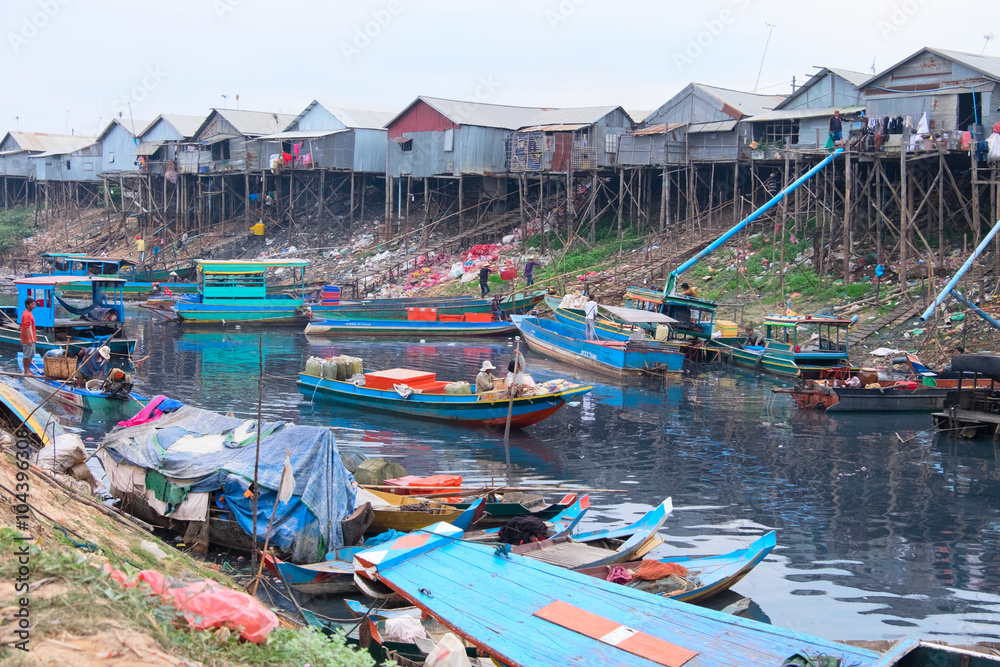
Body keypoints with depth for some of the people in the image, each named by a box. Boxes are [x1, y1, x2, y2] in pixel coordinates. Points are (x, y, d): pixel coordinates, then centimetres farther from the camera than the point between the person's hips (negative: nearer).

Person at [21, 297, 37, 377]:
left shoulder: (29, 314, 15)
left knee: (31, 355, 15)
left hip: (31, 339, 10)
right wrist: (29, 339, -25)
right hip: (27, 339, -10)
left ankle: (28, 370, 22)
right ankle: (26, 371, 1)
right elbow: (26, 327, -22)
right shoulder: (26, 315, -17)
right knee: (27, 355, -4)